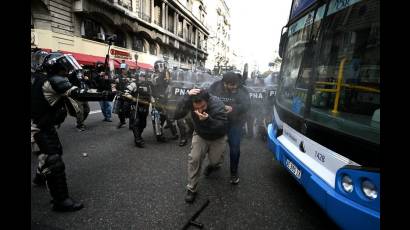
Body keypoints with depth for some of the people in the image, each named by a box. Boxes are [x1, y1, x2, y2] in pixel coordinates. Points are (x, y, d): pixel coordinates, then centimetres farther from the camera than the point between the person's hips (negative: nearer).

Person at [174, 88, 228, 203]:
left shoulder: (218, 105, -35)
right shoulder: (190, 102, -27)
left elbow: (223, 128, -35)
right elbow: (177, 115, -38)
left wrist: (208, 120, -52)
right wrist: (186, 97, -48)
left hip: (217, 138, -1)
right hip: (200, 135, 2)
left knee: (215, 161, 0)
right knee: (194, 158, -14)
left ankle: (212, 164, 41)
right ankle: (191, 188, 6)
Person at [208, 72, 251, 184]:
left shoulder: (241, 90, -10)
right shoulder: (215, 86, -7)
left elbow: (246, 105, -22)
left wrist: (232, 108, -39)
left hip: (234, 123, -1)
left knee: (234, 148, 3)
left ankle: (234, 172, 25)